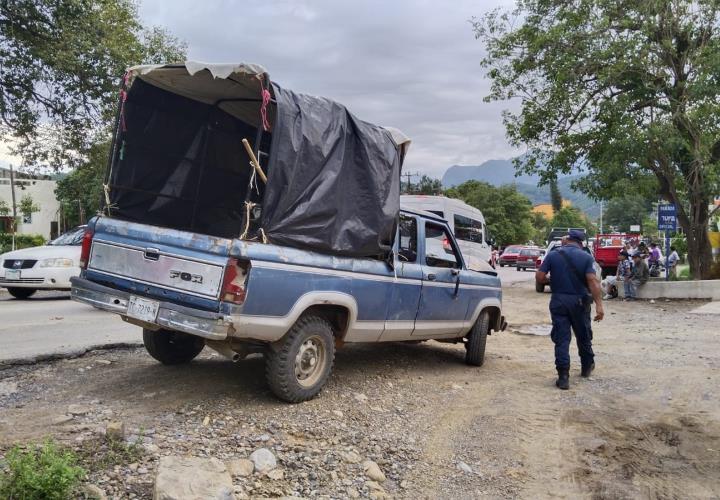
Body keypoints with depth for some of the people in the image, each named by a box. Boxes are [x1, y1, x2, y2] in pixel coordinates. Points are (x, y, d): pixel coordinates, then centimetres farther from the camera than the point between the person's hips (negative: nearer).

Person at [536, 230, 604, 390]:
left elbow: (539, 277, -7)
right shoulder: (586, 257, -4)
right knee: (583, 335, 19)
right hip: (579, 301, 0)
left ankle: (563, 377, -5)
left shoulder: (553, 255, -2)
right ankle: (587, 367, 38)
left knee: (561, 338, 1)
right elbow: (592, 281, -16)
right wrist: (599, 304, -21)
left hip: (558, 301, 0)